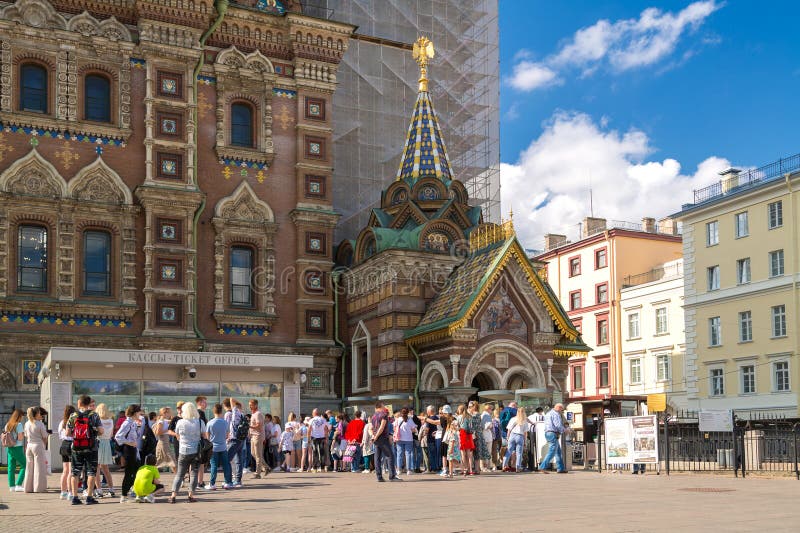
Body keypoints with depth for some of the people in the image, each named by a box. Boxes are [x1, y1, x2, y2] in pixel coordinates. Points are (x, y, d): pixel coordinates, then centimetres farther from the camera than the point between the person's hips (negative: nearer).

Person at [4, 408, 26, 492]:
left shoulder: (7, 425, 10)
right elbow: (20, 438, -15)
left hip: (9, 448, 7)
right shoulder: (19, 425, -11)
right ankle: (18, 485, -5)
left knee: (11, 467, 9)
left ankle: (11, 486, 12)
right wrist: (23, 433, 2)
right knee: (24, 465, 2)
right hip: (17, 448, -7)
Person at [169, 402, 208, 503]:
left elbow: (178, 437, 9)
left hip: (183, 452, 0)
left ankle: (173, 495, 2)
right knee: (194, 473, 7)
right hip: (196, 452, 0)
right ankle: (191, 495, 2)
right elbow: (205, 436, 1)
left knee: (179, 474, 8)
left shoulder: (180, 422, -4)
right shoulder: (200, 422, -3)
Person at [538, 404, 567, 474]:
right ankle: (542, 467, -17)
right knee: (551, 452, -11)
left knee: (558, 452, 14)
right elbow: (558, 425, -19)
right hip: (553, 434, -10)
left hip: (547, 433, 10)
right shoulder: (556, 414, -10)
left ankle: (560, 468, 14)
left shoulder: (548, 413, 22)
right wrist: (564, 430, -1)